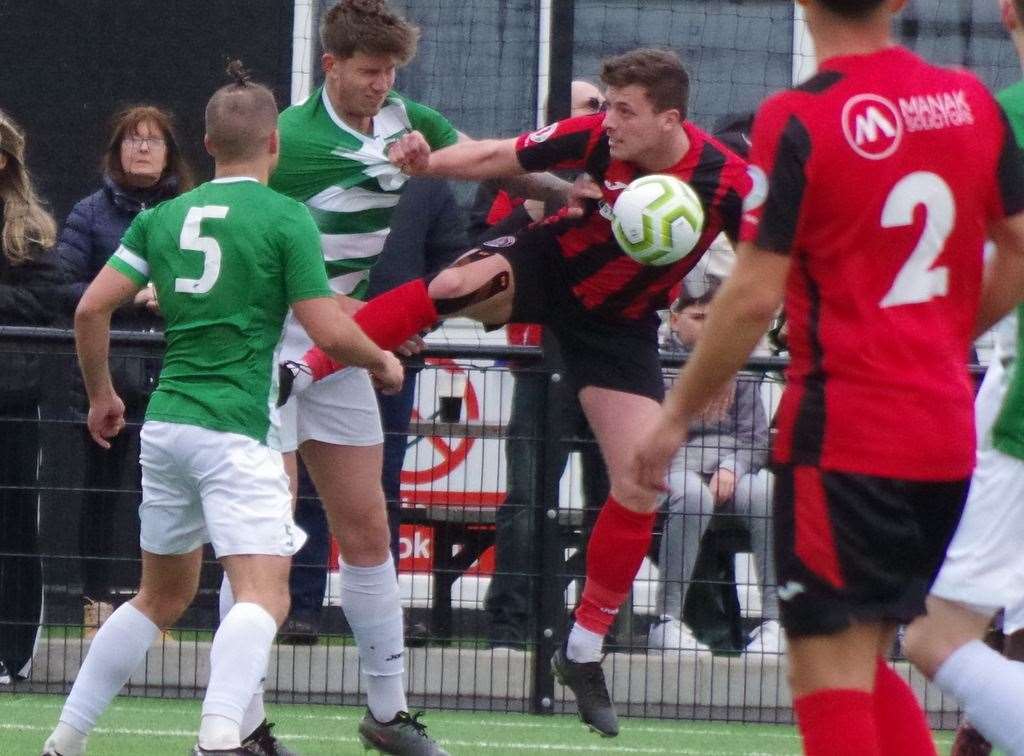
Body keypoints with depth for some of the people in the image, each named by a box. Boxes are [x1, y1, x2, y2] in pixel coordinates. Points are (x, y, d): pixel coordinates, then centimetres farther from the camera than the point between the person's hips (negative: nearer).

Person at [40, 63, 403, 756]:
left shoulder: (164, 217, 11)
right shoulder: (286, 218, -5)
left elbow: (91, 310, 8)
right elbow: (329, 330, -8)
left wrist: (101, 393, 23)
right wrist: (383, 362, 12)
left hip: (165, 421, 7)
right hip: (235, 429, -7)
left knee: (164, 596, 21)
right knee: (264, 595, -14)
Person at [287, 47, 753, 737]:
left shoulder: (728, 182, -24)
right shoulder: (599, 138, -20)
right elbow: (497, 158, -12)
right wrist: (430, 162, -30)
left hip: (620, 324, 1)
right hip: (547, 266, -1)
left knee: (640, 492, -3)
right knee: (455, 286, -35)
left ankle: (583, 652, 16)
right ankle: (297, 376, -29)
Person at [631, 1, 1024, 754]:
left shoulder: (797, 121, -13)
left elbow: (754, 297, -14)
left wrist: (676, 416, -3)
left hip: (841, 436, -6)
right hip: (947, 432, 6)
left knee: (829, 670, -3)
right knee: (866, 665, 18)